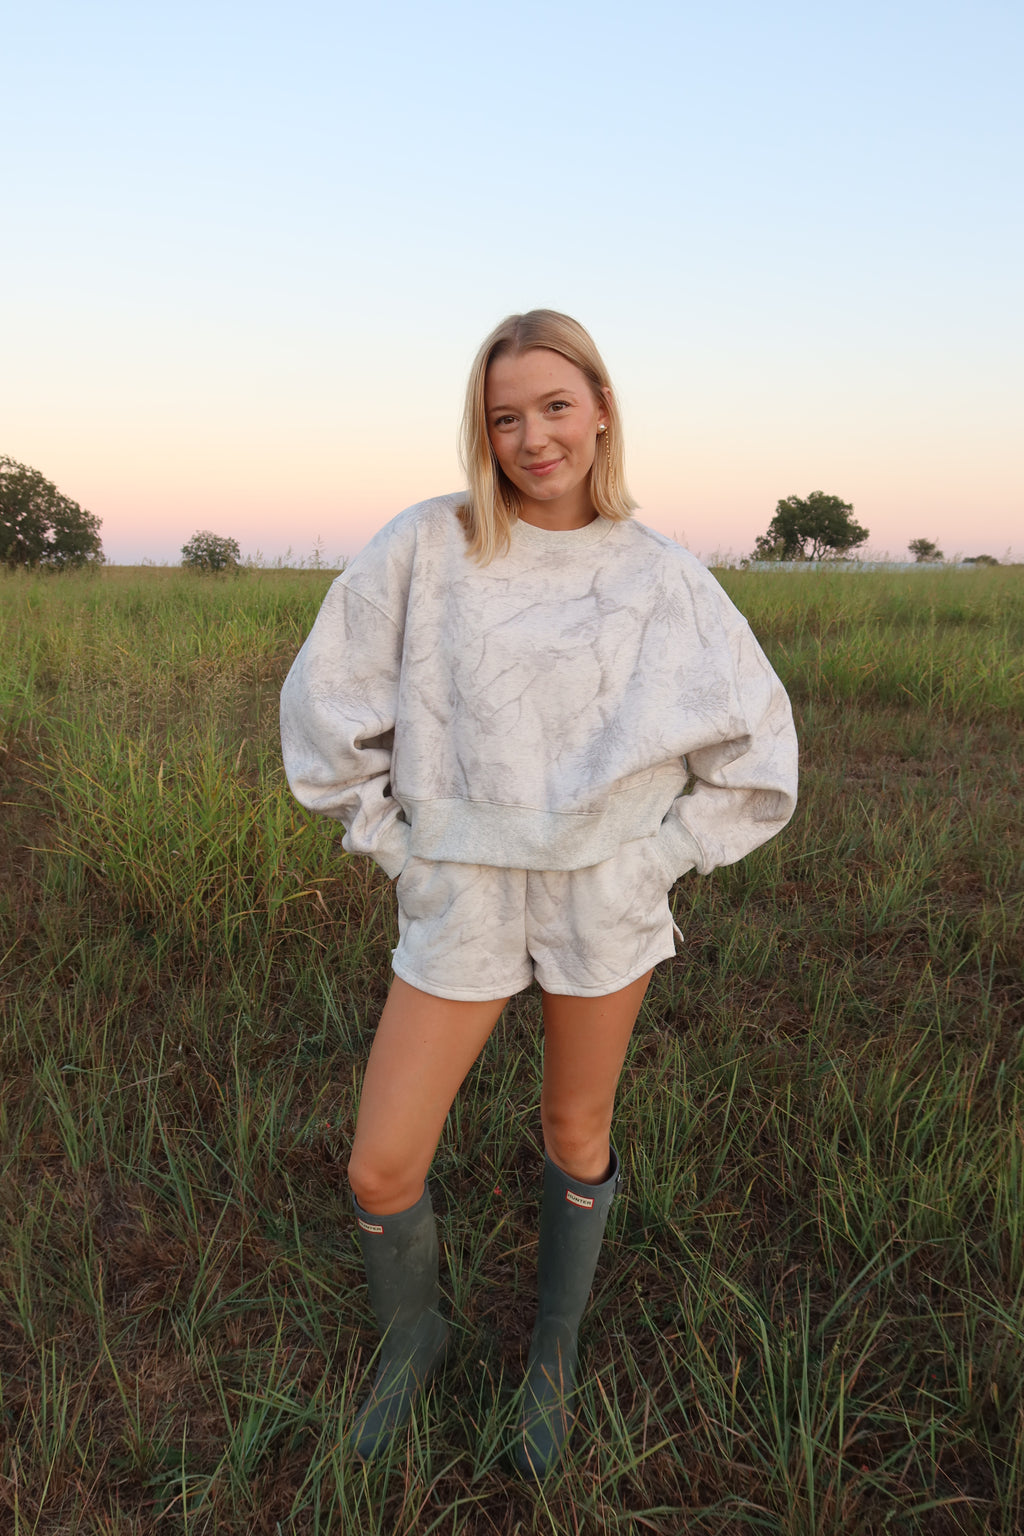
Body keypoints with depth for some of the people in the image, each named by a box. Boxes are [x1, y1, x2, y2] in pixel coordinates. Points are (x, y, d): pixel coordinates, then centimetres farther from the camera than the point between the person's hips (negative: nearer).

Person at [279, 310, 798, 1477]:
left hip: (606, 903, 1)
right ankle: (411, 1334, 38)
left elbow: (755, 748, 4)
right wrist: (392, 844, 0)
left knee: (578, 1139, 17)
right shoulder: (427, 547, -7)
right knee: (380, 1172, 4)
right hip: (463, 900, 0)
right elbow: (328, 702, 1)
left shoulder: (663, 579, -4)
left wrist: (662, 856, -2)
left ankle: (553, 1356, 44)